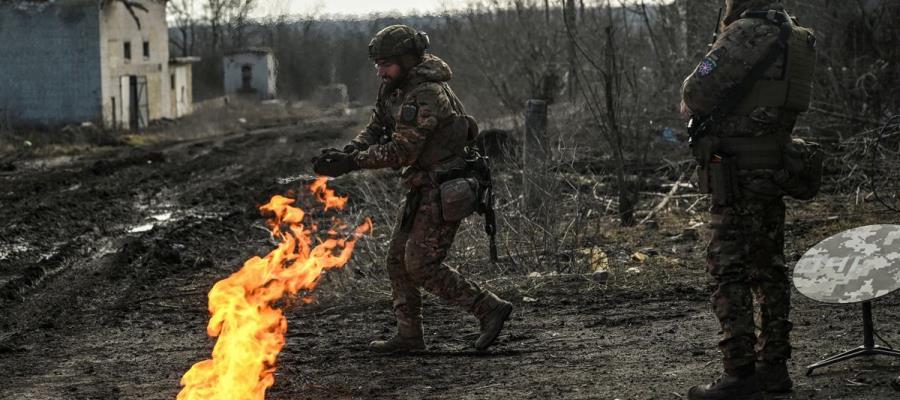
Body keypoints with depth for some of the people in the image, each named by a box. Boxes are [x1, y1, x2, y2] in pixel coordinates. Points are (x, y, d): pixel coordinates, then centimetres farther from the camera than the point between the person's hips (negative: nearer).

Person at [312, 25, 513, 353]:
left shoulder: (428, 95, -24)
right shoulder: (396, 87, 6)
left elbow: (401, 151, -25)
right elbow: (376, 129, 10)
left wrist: (351, 163, -23)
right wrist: (348, 151, -9)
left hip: (444, 192, -10)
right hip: (423, 188, 10)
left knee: (421, 265, -9)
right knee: (398, 260, 10)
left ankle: (489, 308, -1)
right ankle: (408, 335, 18)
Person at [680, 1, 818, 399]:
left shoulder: (745, 35, -17)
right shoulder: (795, 39, 11)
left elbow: (696, 94, -16)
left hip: (738, 172, -9)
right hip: (774, 168, 9)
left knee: (729, 272, -6)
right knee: (767, 269, 14)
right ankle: (773, 366, 20)